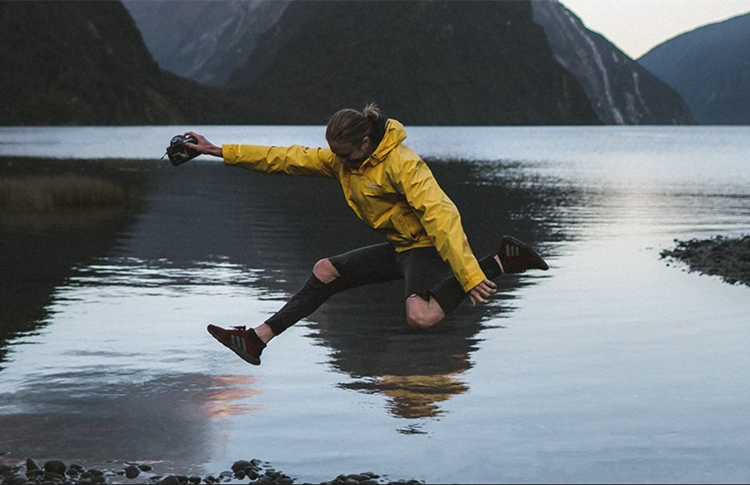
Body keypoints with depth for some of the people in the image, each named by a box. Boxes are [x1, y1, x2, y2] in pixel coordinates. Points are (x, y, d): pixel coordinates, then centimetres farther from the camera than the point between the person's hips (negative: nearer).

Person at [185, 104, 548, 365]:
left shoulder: (401, 163, -24)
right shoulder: (342, 159, 2)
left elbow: (441, 215, -31)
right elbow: (288, 159, 4)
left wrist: (470, 276, -39)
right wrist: (220, 152, 0)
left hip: (426, 246, -9)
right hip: (397, 247, 9)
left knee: (421, 318, -34)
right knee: (325, 271, 4)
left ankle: (499, 262, -24)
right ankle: (257, 340, 6)